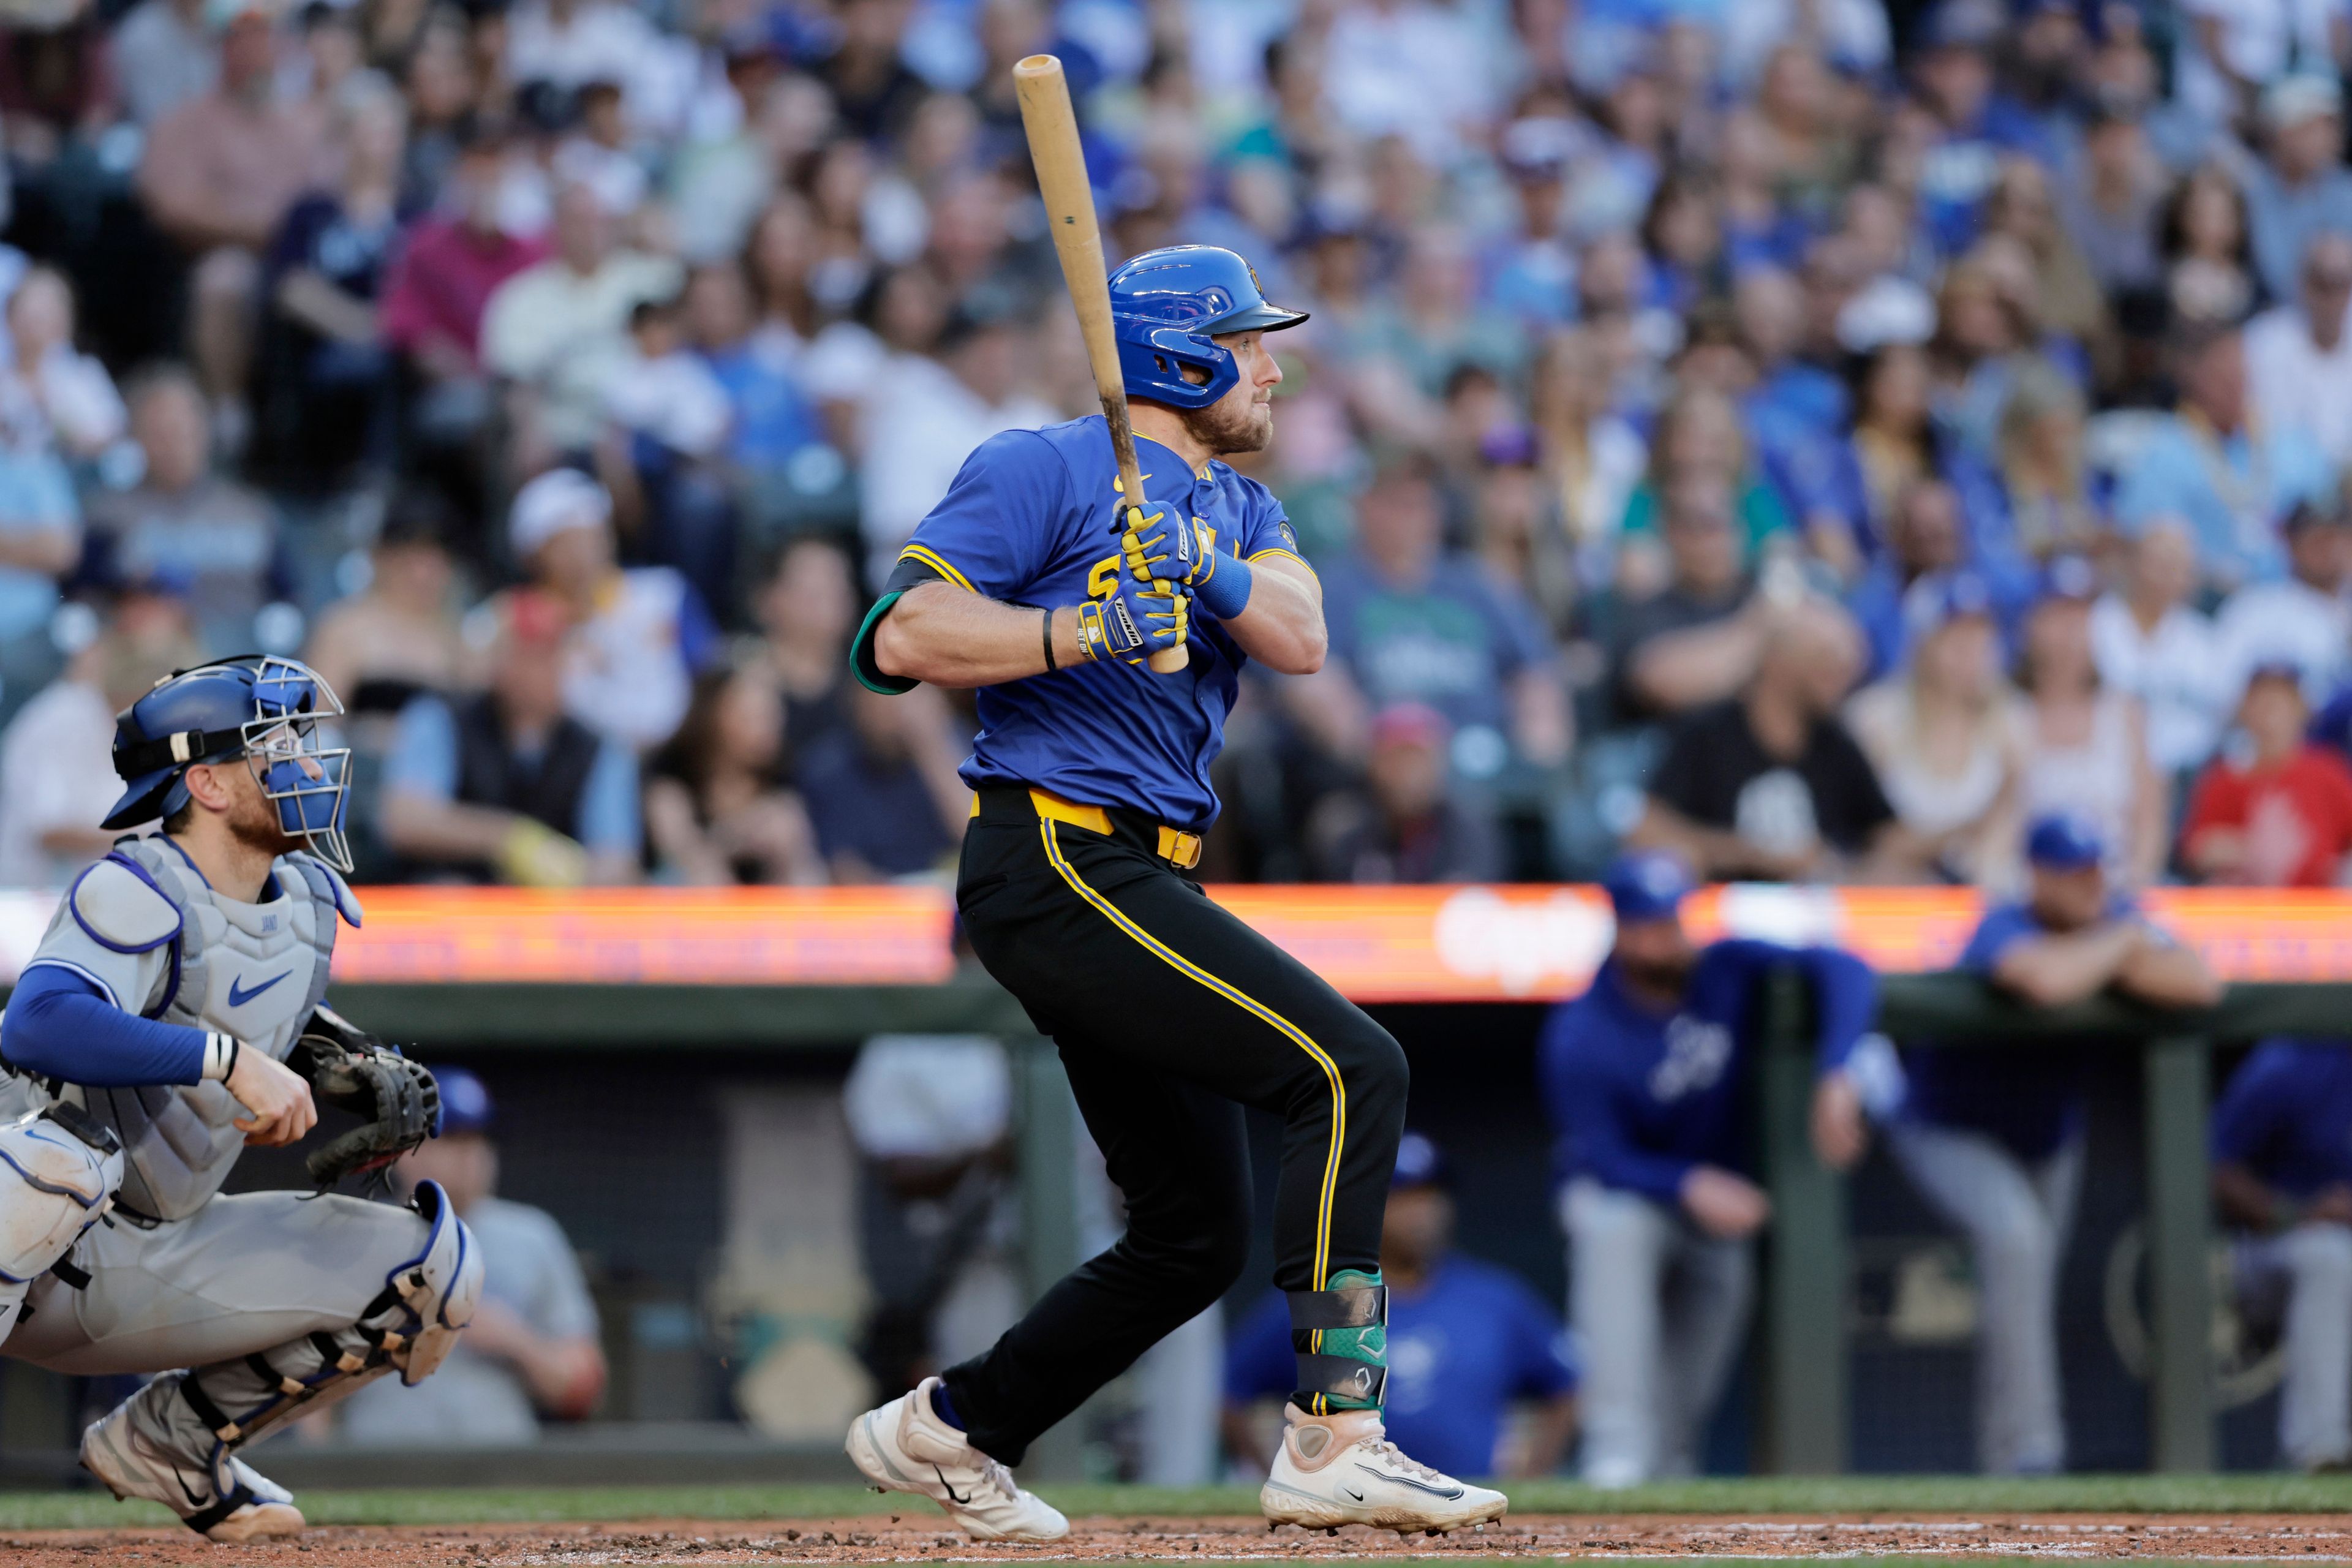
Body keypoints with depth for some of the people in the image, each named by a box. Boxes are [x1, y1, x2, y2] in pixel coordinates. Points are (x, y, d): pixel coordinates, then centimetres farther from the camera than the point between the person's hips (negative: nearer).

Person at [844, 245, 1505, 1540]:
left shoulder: (1241, 510, 21)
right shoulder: (1044, 471, -3)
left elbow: (1299, 636, 1)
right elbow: (902, 635, -12)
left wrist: (1205, 571, -19)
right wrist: (1084, 627, -22)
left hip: (1134, 887, 9)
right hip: (1056, 861, -9)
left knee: (1194, 1238, 12)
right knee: (1351, 1067, -21)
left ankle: (949, 1429, 26)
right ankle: (1333, 1436, -26)